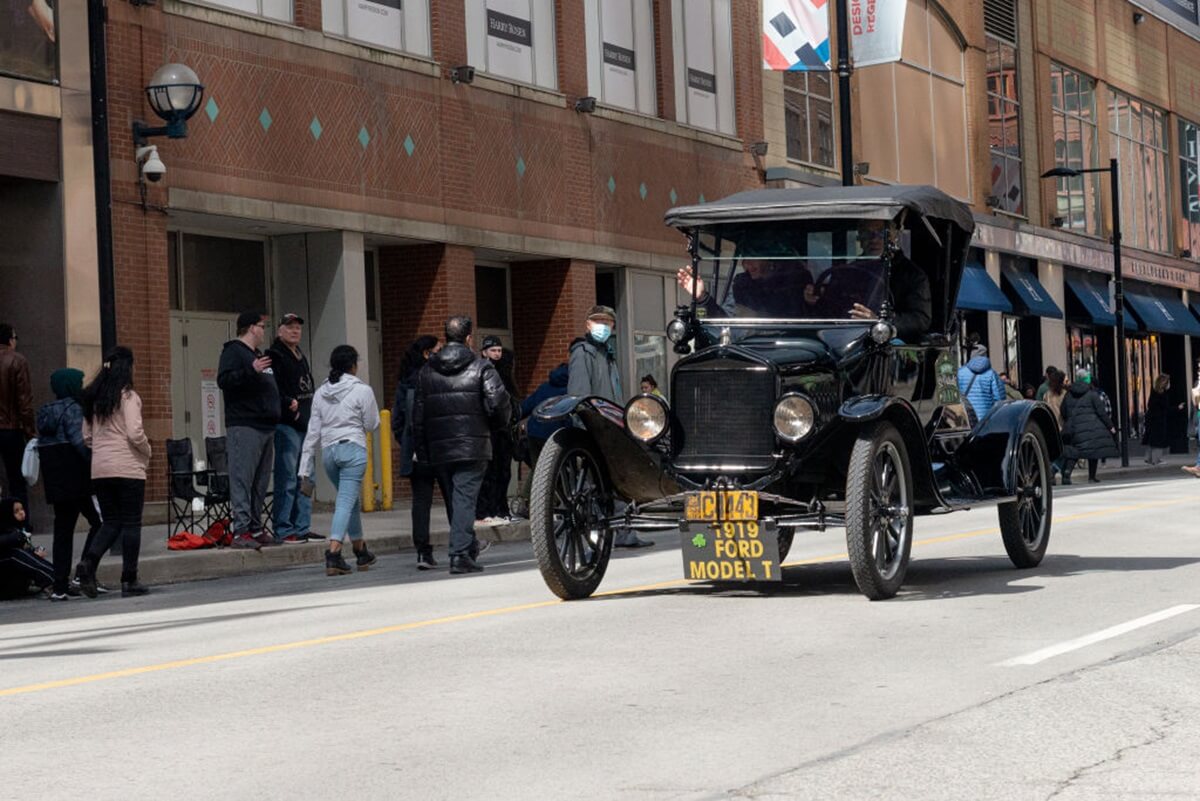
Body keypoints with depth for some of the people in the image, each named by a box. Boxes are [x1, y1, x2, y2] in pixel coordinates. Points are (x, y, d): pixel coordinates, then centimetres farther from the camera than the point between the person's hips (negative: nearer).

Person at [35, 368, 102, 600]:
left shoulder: (45, 413, 16)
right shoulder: (73, 409, -9)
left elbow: (42, 445, 15)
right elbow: (78, 441, -21)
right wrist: (94, 463, -21)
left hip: (55, 483, 8)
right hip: (77, 479, -8)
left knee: (63, 530, 9)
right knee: (99, 522, 1)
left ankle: (60, 586, 7)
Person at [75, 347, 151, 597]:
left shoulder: (93, 398, 10)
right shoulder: (128, 396, -9)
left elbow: (86, 436, 12)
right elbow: (135, 434, -15)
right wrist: (147, 452, 2)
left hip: (99, 469, 6)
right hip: (128, 468, -6)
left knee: (110, 522, 13)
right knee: (131, 523, 2)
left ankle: (89, 560, -11)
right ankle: (129, 581, 2)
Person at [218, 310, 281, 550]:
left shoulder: (260, 354, 25)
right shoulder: (233, 351, -4)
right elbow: (223, 380, -18)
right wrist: (251, 370, -26)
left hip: (266, 426, 10)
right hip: (244, 427, -10)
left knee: (260, 483, 10)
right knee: (242, 479, -12)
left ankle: (255, 528, 14)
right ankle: (241, 531, -15)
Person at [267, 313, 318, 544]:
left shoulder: (301, 357, 21)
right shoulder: (275, 356, -6)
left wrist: (313, 416, 17)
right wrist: (289, 404, -26)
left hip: (305, 424, 9)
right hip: (286, 425, -9)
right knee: (287, 479, -9)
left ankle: (302, 527, 17)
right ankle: (283, 530, -7)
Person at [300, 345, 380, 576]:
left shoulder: (321, 393, 9)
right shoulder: (362, 391, -6)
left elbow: (313, 430, 9)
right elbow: (371, 424, -1)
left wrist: (306, 465, 11)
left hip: (328, 450, 6)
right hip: (353, 448, -6)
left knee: (351, 499, 20)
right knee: (345, 502, -9)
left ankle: (361, 551, 28)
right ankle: (333, 554, -21)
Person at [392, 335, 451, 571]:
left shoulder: (404, 383, 7)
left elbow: (396, 420, 7)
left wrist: (407, 445, 13)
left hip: (416, 453, 4)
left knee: (421, 500, 4)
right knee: (453, 498, 7)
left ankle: (423, 552, -3)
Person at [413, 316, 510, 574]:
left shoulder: (426, 371, 9)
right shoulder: (481, 367, -5)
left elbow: (418, 414, 8)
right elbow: (498, 401, -14)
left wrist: (422, 452, 12)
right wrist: (497, 424, 7)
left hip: (439, 447, 4)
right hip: (472, 444, -4)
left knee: (458, 496, 19)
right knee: (465, 497, -5)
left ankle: (470, 545, 31)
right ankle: (460, 554, -12)